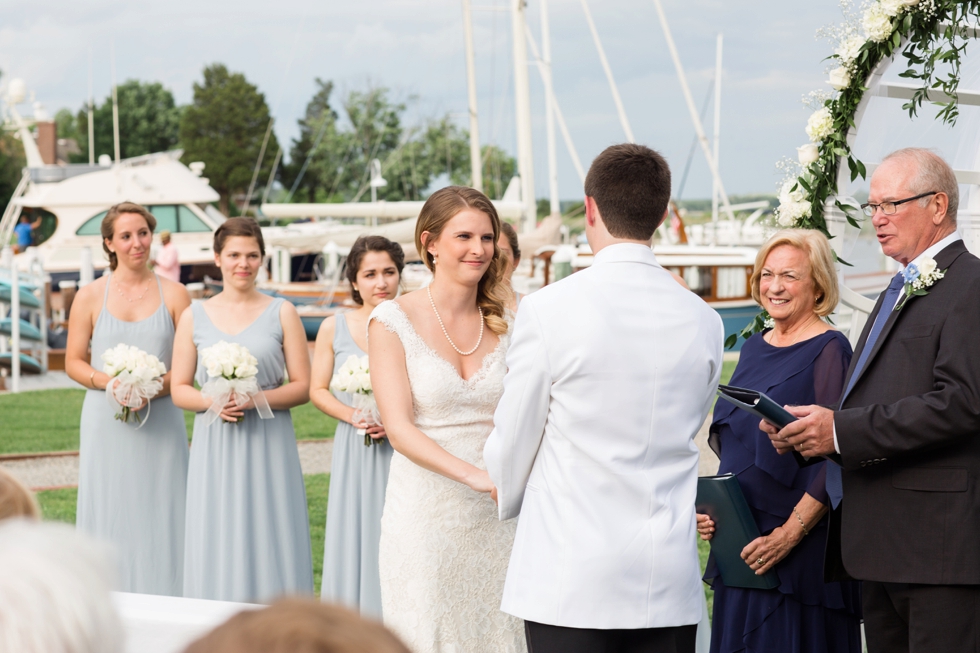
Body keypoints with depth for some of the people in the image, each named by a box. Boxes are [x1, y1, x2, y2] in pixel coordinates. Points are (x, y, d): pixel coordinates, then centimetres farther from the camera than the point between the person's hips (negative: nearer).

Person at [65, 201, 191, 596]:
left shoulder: (173, 295, 5)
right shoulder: (90, 296, 4)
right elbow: (73, 362, 7)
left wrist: (158, 385, -13)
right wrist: (108, 382, -12)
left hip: (161, 424, 0)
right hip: (107, 425, 0)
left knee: (160, 517, -1)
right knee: (109, 518, 0)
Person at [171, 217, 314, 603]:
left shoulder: (281, 313, 5)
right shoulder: (194, 317, 9)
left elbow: (302, 387, 1)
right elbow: (179, 390, 9)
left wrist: (254, 398, -14)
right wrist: (213, 402, -12)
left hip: (269, 445, -1)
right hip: (215, 448, 1)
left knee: (269, 542, -2)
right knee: (216, 546, 0)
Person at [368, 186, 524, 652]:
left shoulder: (507, 324, 7)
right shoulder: (393, 321, -4)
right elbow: (400, 429, -11)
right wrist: (477, 477, -24)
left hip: (496, 519, 3)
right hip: (426, 519, -3)